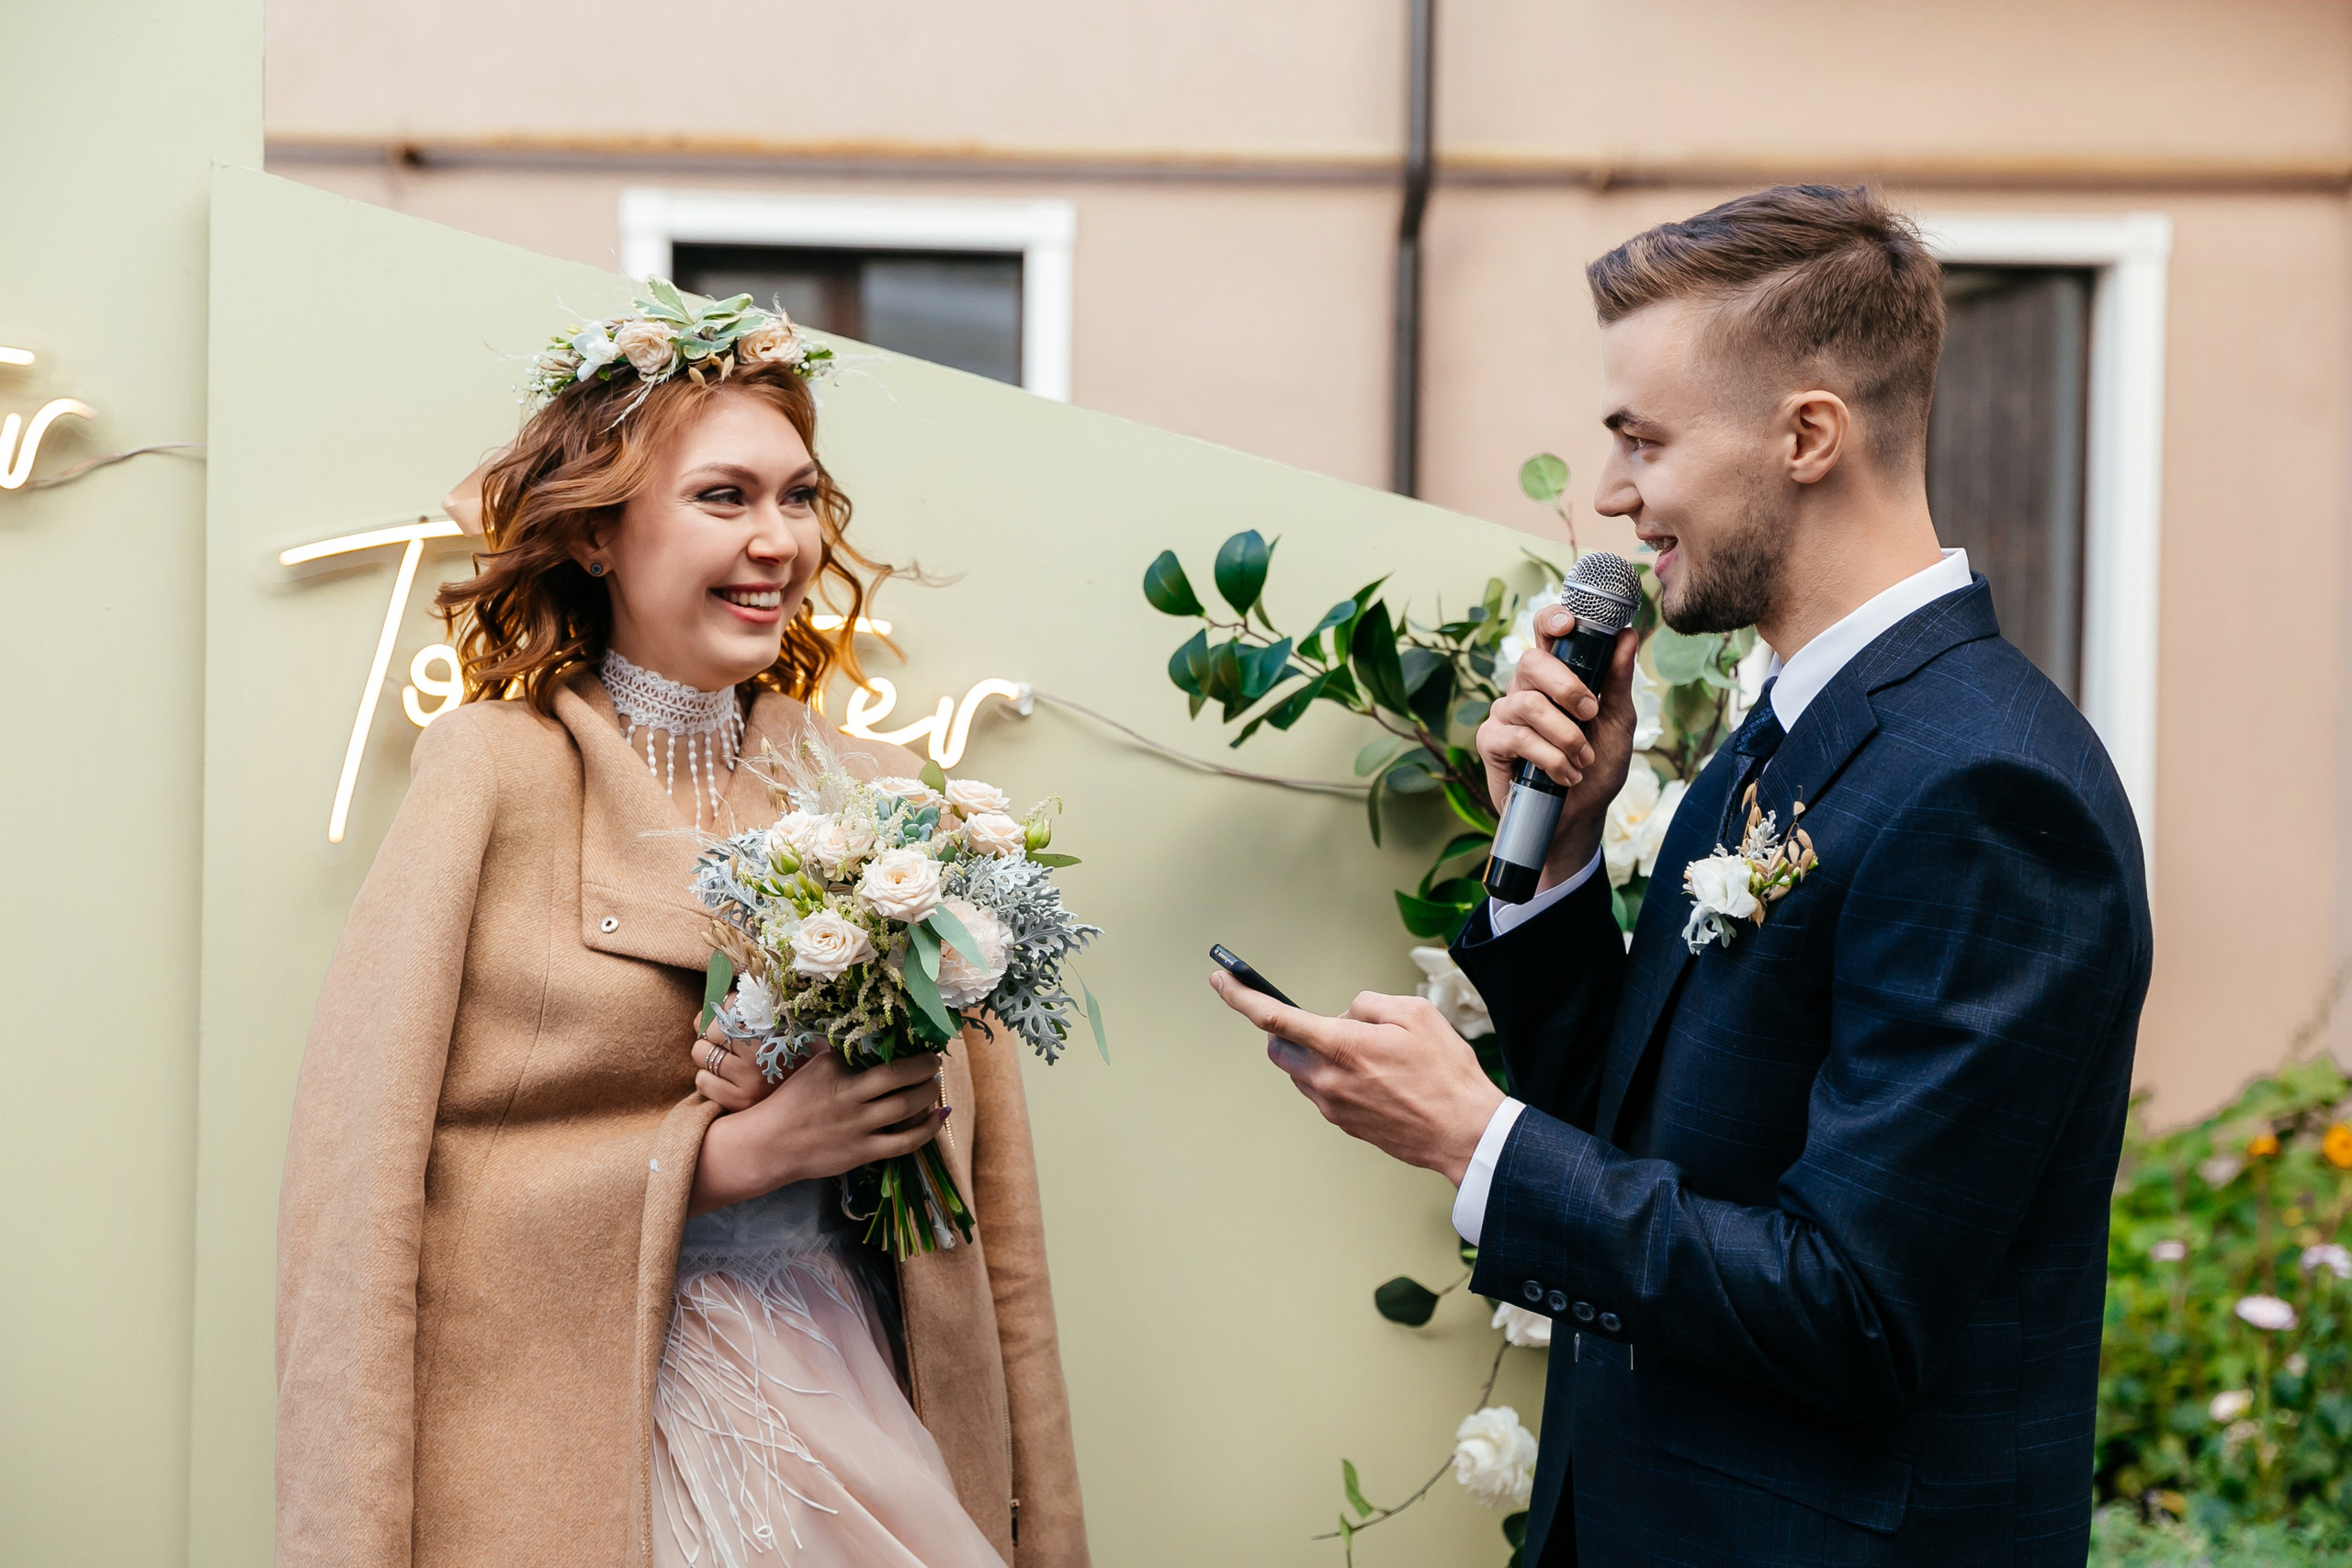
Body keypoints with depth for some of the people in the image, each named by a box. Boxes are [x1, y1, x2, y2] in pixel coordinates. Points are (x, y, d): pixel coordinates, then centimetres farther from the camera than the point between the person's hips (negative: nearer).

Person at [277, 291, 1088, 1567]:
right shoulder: (495, 774, -6)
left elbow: (986, 1215, 6)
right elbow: (365, 1191, -13)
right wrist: (733, 1153, -17)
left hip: (858, 1432, 4)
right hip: (582, 1450, -4)